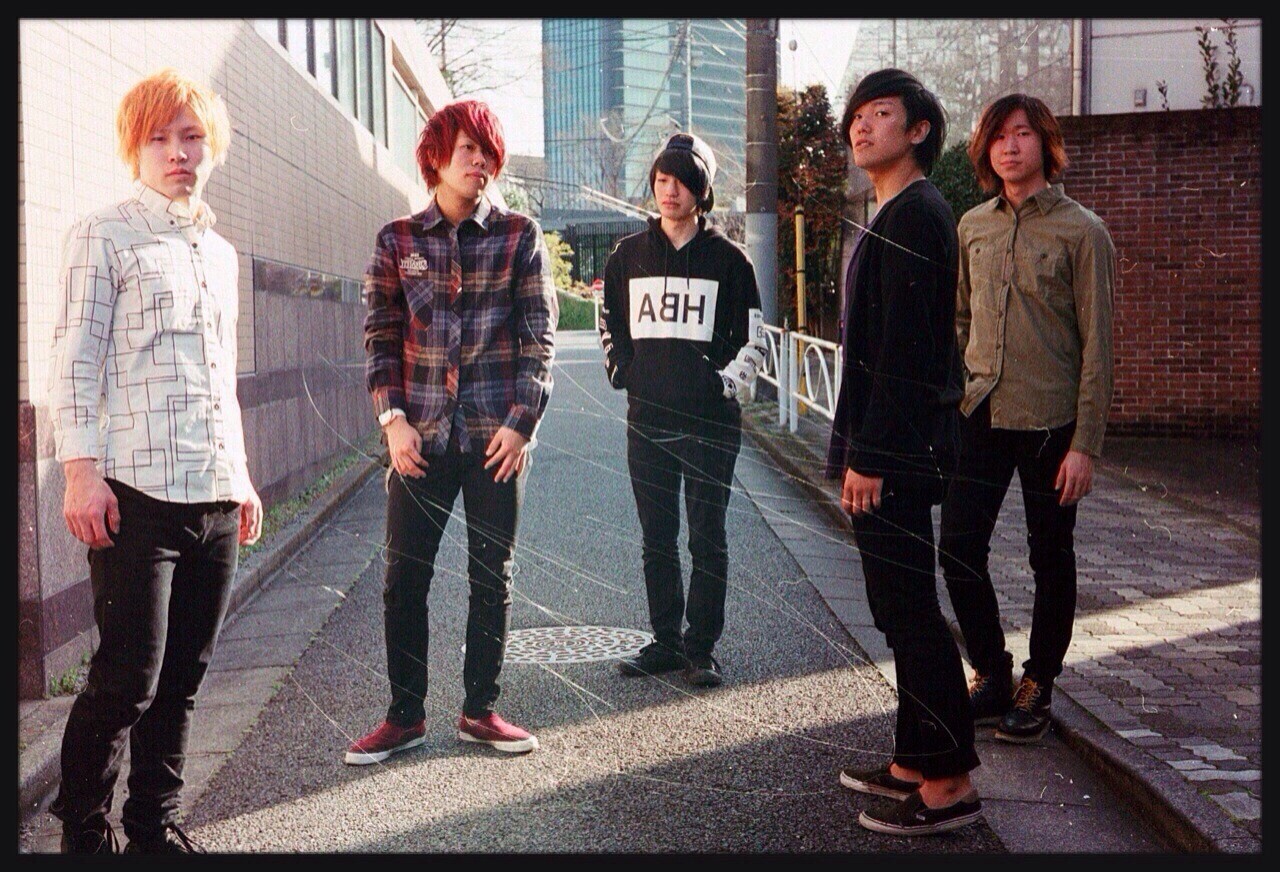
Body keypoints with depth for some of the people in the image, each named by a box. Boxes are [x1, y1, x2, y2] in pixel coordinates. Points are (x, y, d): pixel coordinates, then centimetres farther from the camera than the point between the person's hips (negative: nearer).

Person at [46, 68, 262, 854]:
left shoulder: (222, 253, 19)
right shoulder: (104, 237, 1)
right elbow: (76, 359, -5)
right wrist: (82, 470, -13)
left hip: (216, 496, 6)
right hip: (137, 493, -6)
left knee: (183, 679, 9)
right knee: (128, 678, -5)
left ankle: (156, 824, 22)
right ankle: (84, 831, 13)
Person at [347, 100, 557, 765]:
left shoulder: (519, 236, 2)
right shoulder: (397, 241, 6)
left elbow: (539, 338, 1)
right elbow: (380, 338, 6)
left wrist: (521, 422, -8)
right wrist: (392, 420, -5)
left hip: (497, 436, -1)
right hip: (421, 436, 1)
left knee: (492, 577, 7)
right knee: (403, 578, 2)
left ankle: (481, 710, 20)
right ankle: (405, 715, 15)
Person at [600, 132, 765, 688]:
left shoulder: (728, 259, 2)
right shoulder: (627, 256, 10)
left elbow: (753, 339, 5)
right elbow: (609, 325, 22)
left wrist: (727, 385, -5)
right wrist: (622, 372, 9)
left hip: (710, 422, -3)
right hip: (646, 419, 3)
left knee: (707, 538, 0)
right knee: (657, 539, 8)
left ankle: (701, 648, 7)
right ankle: (666, 642, 18)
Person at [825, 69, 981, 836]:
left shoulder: (914, 214, -14)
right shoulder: (898, 216, 18)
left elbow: (905, 349, -20)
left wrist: (870, 456, -20)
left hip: (896, 452, -10)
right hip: (888, 449, 10)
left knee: (911, 613, -5)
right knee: (902, 613, 15)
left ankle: (951, 785, 4)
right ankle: (916, 764, 24)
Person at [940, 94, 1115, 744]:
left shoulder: (1081, 231, -5)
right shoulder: (972, 227, 8)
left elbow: (1096, 344, -7)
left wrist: (1086, 444, -11)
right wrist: (954, 395, 7)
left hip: (1050, 421, -4)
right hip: (980, 417, 4)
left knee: (1051, 560, 7)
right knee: (959, 549, 1)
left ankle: (1037, 687, 23)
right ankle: (992, 677, 18)